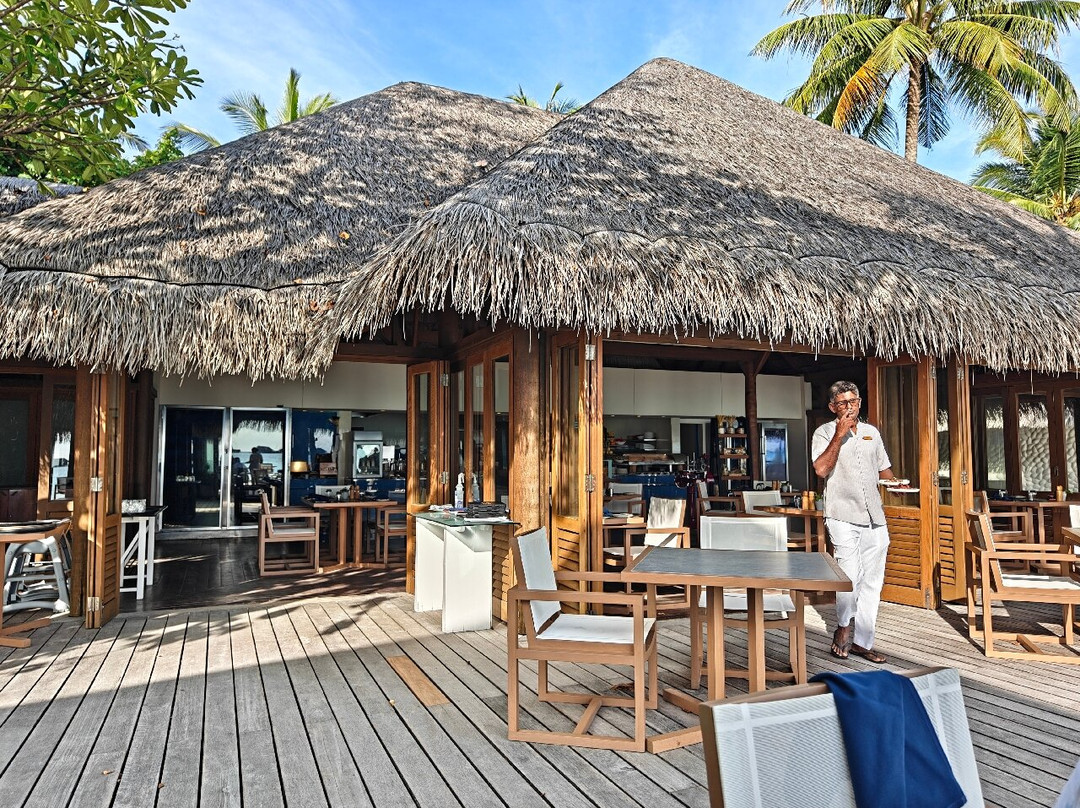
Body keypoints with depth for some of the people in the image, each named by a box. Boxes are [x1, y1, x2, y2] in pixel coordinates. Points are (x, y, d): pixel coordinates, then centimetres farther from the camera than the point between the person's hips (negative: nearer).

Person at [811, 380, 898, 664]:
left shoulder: (872, 433, 17)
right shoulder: (825, 433, 1)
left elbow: (885, 469, 25)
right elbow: (821, 469, -15)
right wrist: (839, 435, -17)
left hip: (875, 519, 6)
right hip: (843, 516, -6)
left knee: (872, 582, 8)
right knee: (850, 576, -18)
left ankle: (861, 641, 18)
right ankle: (843, 627, 7)